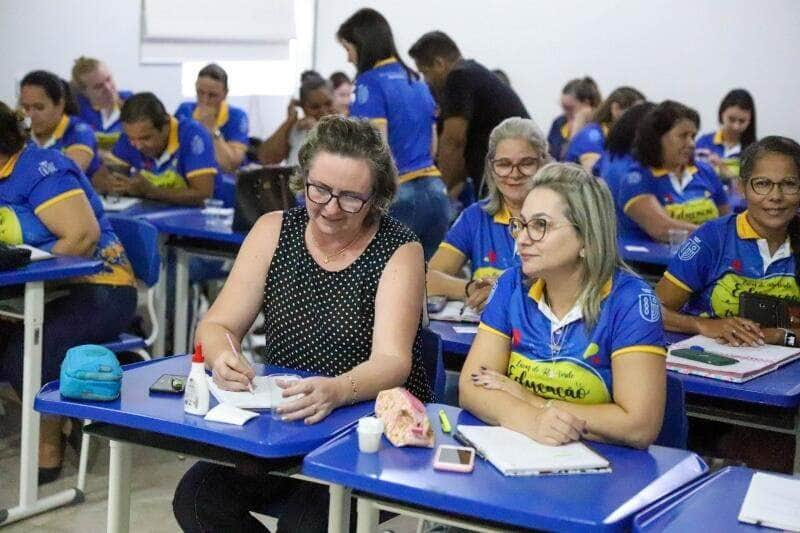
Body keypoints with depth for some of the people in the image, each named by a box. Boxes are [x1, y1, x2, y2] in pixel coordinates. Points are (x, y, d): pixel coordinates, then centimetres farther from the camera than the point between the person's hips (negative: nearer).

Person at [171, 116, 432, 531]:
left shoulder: (399, 251, -7)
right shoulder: (273, 231, 4)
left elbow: (392, 361, -19)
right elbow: (217, 325, 0)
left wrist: (335, 392, -42)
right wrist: (223, 358, -26)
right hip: (278, 421, 4)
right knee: (195, 497, -18)